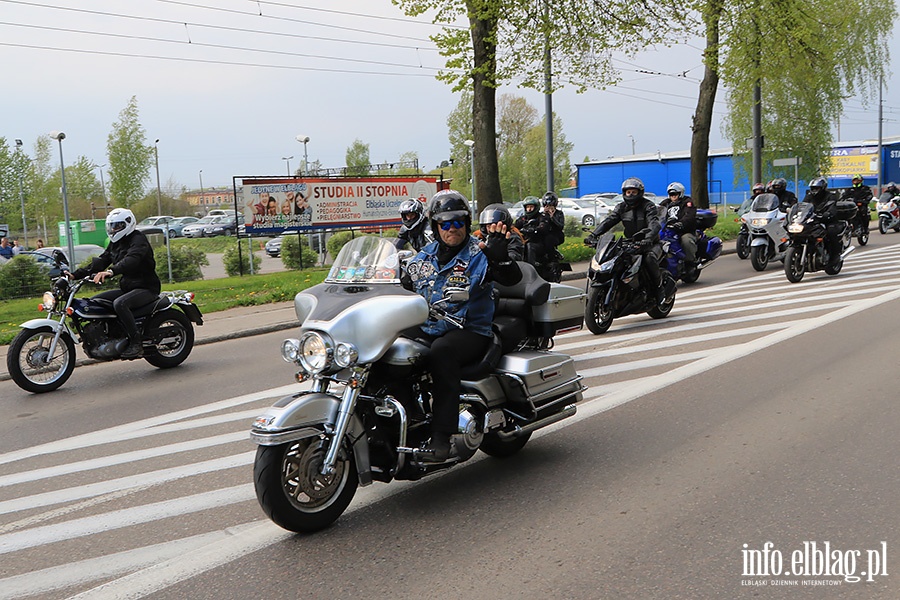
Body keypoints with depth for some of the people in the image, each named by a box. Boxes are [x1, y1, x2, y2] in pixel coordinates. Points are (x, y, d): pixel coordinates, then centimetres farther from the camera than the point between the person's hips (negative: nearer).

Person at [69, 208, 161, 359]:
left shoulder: (138, 240, -13)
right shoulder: (115, 243, 16)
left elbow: (131, 260, -33)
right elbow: (101, 261, 12)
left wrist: (111, 271, -49)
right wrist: (76, 274, 1)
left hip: (146, 288, -9)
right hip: (127, 288, 9)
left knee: (119, 304, -34)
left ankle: (135, 342, -27)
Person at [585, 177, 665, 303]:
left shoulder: (648, 206, -6)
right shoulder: (621, 207, 9)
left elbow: (654, 224, -23)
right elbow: (608, 221, -2)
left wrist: (648, 238, -45)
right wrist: (593, 235, -19)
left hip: (651, 244, -5)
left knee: (649, 258, -36)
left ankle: (658, 289, -16)